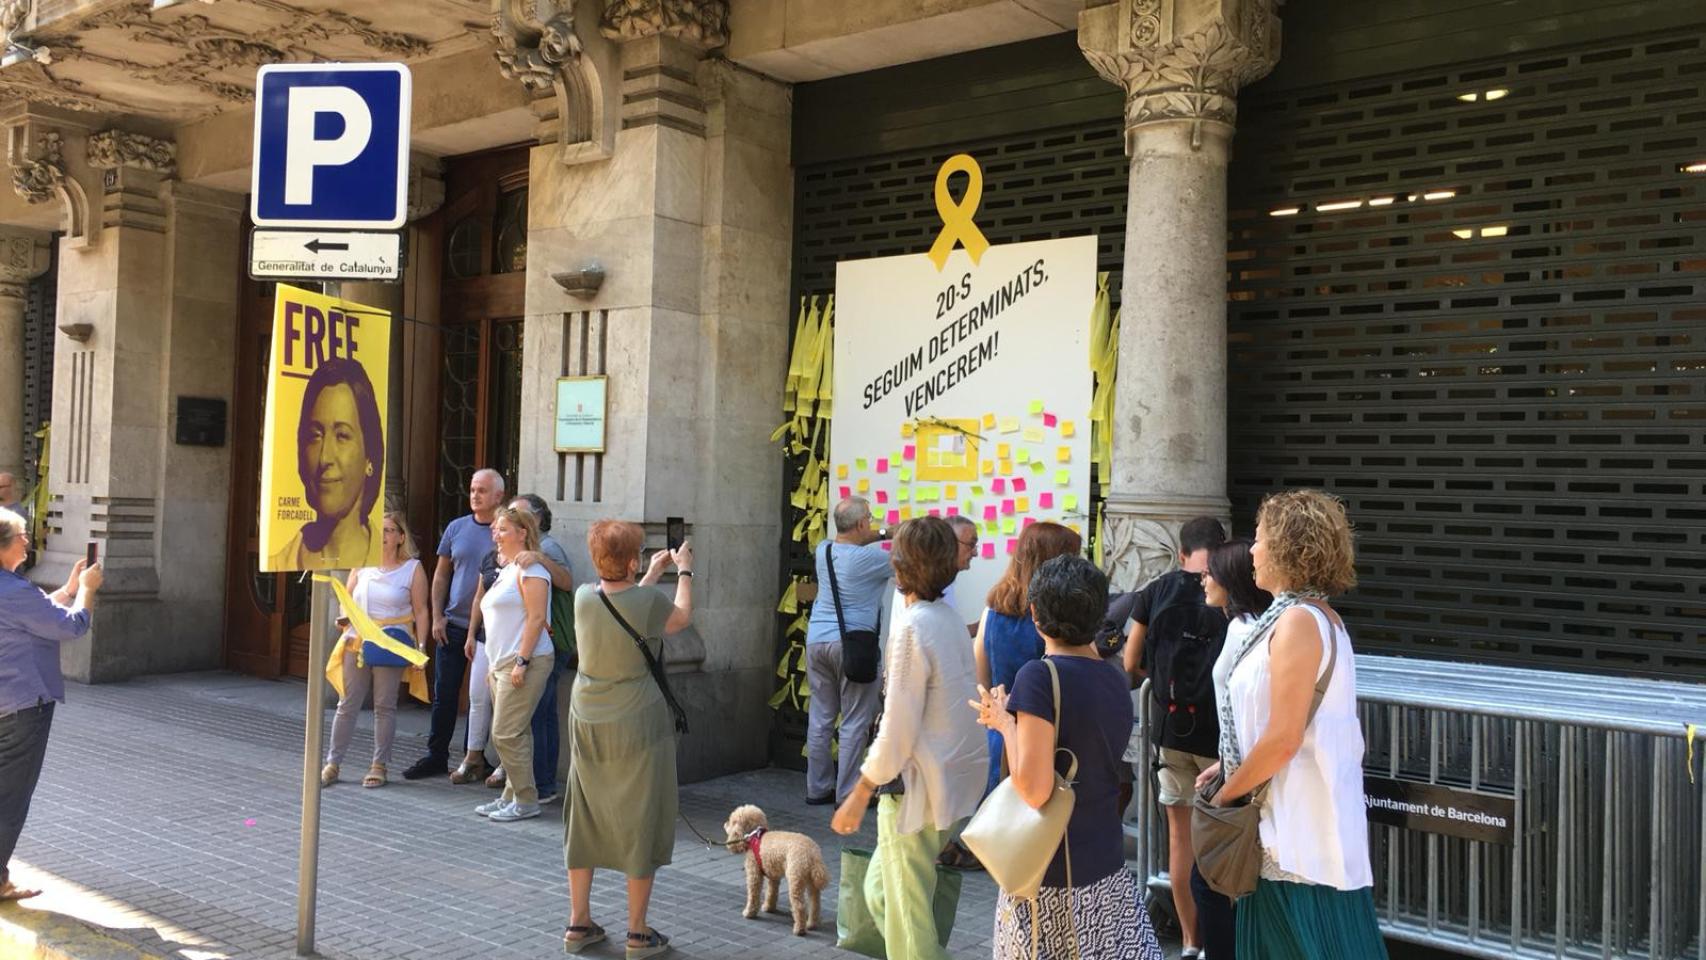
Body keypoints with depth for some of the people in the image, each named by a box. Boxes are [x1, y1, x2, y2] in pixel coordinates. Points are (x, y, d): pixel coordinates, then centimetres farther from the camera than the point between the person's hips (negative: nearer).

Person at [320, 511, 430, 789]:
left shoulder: (412, 569, -2)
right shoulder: (361, 566, 7)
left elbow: (421, 612, -3)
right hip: (358, 641, 3)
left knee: (385, 706, 6)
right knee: (348, 704, 6)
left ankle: (379, 765, 15)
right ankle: (332, 763, 13)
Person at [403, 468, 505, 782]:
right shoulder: (457, 528, 6)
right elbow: (441, 575, 11)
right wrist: (437, 617, 3)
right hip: (453, 626, 4)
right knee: (444, 694, 8)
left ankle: (474, 758, 18)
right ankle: (436, 756, 19)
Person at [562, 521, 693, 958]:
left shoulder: (584, 597, -4)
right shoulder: (650, 602, -17)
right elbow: (682, 618, 5)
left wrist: (652, 574, 28)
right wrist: (684, 570, 19)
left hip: (587, 725, 5)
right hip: (637, 728, -5)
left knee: (584, 820, 15)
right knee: (641, 823, 6)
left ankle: (579, 923, 23)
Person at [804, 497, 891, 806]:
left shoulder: (824, 551, 6)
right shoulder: (869, 558, -13)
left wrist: (882, 535, 28)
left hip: (817, 640, 7)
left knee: (820, 718, 12)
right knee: (855, 722, 0)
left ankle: (818, 788, 19)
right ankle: (847, 795, 2)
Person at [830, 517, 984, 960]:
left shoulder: (913, 627, -19)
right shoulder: (951, 619, 7)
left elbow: (897, 729, -20)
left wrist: (859, 794, -12)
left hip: (920, 789, -8)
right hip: (958, 785, 8)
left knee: (907, 912, 6)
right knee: (880, 889, 22)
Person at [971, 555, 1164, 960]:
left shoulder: (1040, 676, -17)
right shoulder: (1117, 680, 4)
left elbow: (1034, 790, -23)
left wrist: (1005, 723, -9)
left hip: (1049, 871, -6)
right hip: (1107, 866, 6)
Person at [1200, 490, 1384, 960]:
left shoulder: (1298, 621, -18)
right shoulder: (1319, 617, 13)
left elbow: (1283, 739, -21)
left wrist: (1226, 794, -9)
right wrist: (1231, 768, 14)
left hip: (1302, 823, -10)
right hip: (1294, 817, 10)